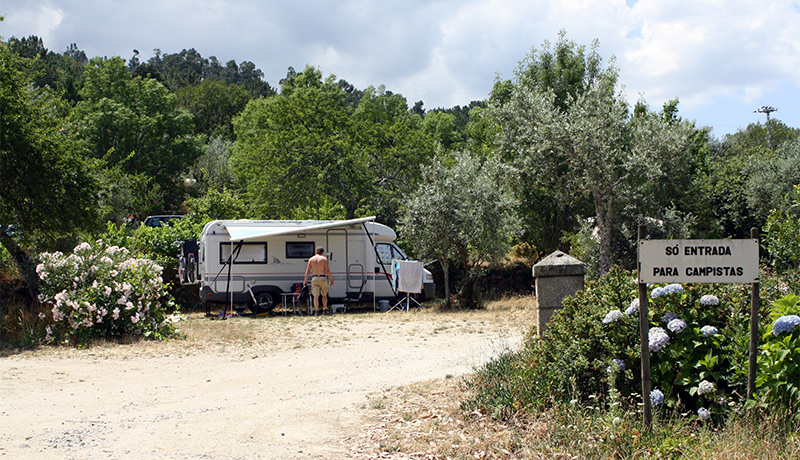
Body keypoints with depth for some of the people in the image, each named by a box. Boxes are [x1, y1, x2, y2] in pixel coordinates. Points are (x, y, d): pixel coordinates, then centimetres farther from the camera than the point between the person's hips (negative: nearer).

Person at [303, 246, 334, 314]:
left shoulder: (311, 259, 7)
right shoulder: (324, 259, 1)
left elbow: (307, 271, 4)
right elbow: (327, 270, -5)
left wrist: (305, 281, 10)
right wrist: (331, 279, 2)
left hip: (314, 278, 1)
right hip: (323, 278, -1)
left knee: (315, 296, -4)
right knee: (324, 295, 18)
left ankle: (316, 310, -19)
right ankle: (324, 309, 28)